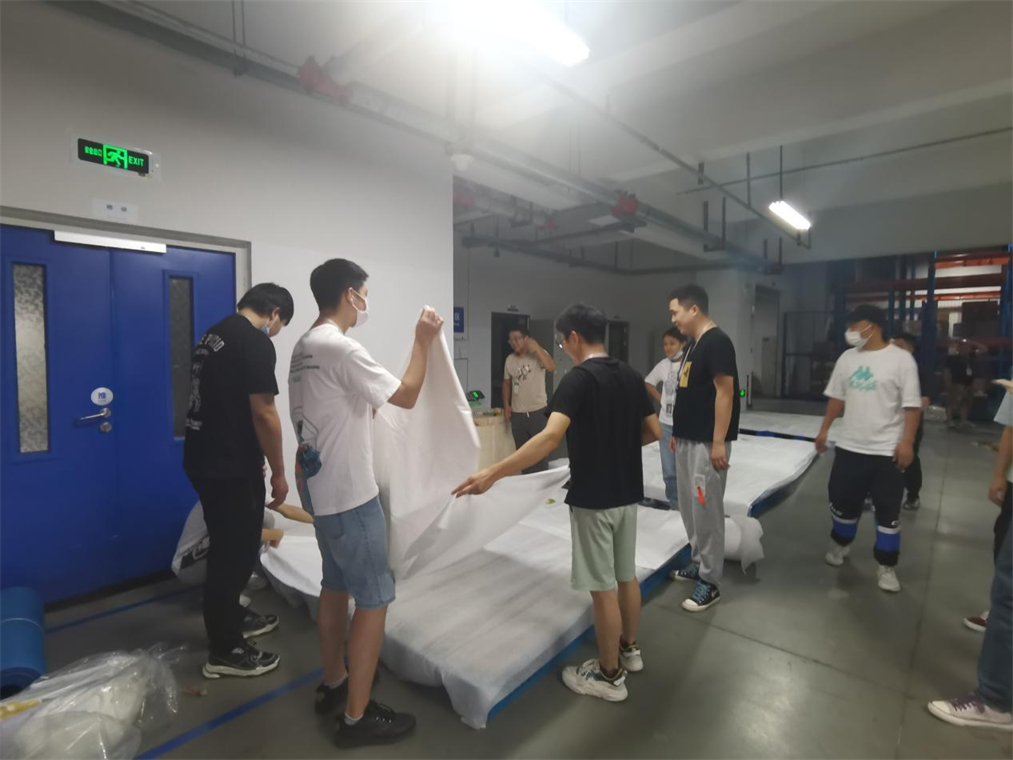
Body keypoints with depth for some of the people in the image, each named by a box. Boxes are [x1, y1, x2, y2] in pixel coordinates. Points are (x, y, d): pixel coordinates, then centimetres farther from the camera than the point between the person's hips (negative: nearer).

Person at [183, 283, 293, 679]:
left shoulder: (214, 334, 13)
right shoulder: (256, 343, -17)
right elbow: (263, 414, -21)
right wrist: (278, 473, -10)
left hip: (204, 458, 10)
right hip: (231, 467, -10)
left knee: (228, 545, 23)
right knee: (235, 551, 3)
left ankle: (232, 615, 41)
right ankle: (225, 651, 17)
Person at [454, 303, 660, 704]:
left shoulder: (578, 380, -19)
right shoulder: (631, 376, 4)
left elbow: (550, 436, -33)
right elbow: (654, 432, 10)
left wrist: (494, 472, -36)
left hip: (593, 499, -8)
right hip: (627, 494, 8)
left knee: (603, 587, 6)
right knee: (626, 575, 22)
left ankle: (610, 676, 22)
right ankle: (629, 649, 41)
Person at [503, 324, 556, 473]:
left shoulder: (537, 355, -8)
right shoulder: (509, 360, 5)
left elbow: (551, 367, -28)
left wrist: (536, 347, -27)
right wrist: (506, 405, 5)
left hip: (538, 411, -4)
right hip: (517, 413, 5)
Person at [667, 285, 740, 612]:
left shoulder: (717, 342, -15)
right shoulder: (694, 344, 14)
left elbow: (725, 392, -20)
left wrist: (719, 442, -22)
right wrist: (677, 433, 19)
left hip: (707, 443, -10)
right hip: (687, 439, 10)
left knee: (706, 510, -1)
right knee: (689, 506, 17)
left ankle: (710, 582, 11)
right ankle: (699, 563, 32)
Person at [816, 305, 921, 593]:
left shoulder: (900, 358, -10)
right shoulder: (847, 358, 5)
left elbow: (912, 406, -11)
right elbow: (836, 398, 12)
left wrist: (907, 442, -16)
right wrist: (824, 430, 10)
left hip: (887, 450, -4)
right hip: (849, 446, 4)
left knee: (887, 511, 6)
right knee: (843, 501, 15)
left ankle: (886, 567, 20)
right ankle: (839, 545, 37)